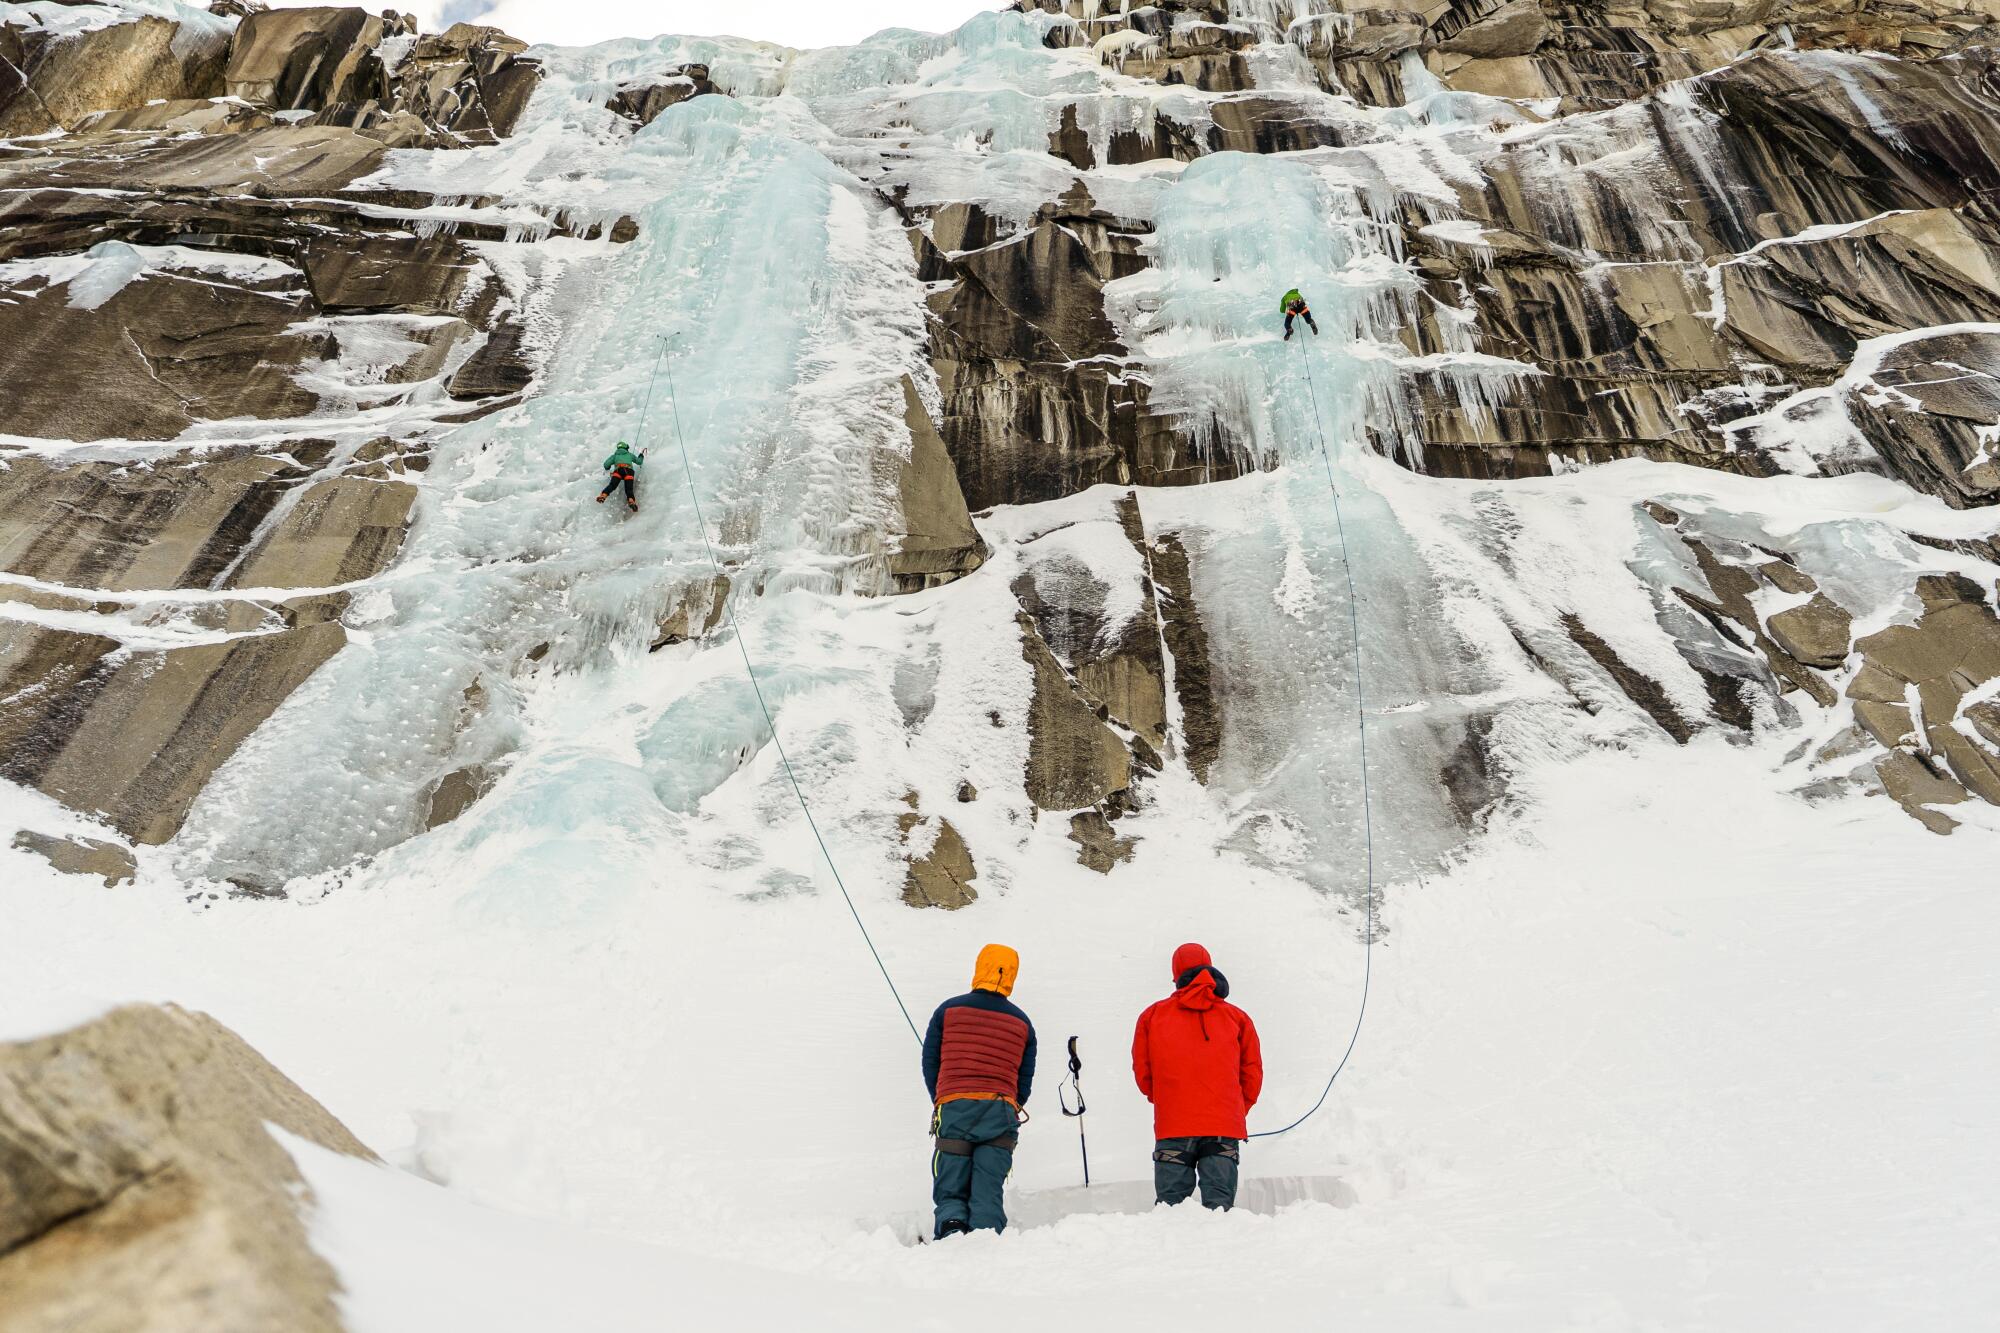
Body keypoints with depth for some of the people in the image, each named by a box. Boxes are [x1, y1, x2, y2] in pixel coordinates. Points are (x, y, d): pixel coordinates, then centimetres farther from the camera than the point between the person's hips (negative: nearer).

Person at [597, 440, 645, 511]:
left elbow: (606, 465, 21)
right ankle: (631, 501, -47)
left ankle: (603, 495, -46)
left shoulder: (615, 455, 32)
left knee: (612, 485, -18)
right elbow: (639, 462, 47)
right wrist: (641, 455, 67)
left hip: (618, 469, 0)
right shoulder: (630, 454, 35)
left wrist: (608, 468, 45)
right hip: (628, 470, 0)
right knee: (629, 488, -18)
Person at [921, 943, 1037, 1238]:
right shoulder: (1022, 1022, 11)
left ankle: (951, 1225, -20)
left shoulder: (948, 1010, 5)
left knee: (950, 1192, 8)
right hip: (1002, 1111, 1)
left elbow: (930, 1062, 9)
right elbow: (1025, 1080, 13)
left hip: (954, 1107, -1)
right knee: (987, 1195, 5)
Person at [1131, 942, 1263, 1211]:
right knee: (1219, 1205, 0)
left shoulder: (1153, 1015, 11)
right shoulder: (1237, 1017, 12)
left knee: (1170, 1204, 1)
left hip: (1173, 1128, 0)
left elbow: (1142, 1071, 13)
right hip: (1224, 1129, 1)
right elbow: (1252, 1073, 12)